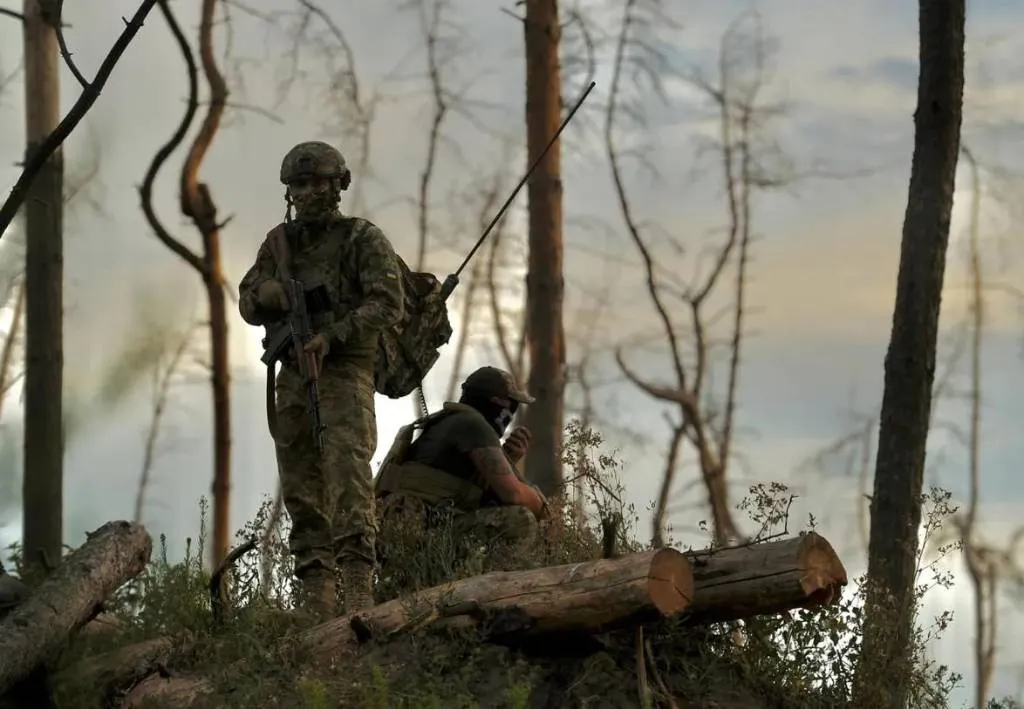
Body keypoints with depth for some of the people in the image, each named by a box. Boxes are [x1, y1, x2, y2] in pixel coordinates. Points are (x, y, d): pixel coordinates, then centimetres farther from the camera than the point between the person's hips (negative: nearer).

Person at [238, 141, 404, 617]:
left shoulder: (363, 239, 0)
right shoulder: (279, 242, 16)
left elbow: (388, 302, -10)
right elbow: (248, 304, 18)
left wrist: (332, 336, -19)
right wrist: (268, 292, -6)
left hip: (345, 373, -6)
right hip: (292, 376, 6)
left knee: (348, 478, -19)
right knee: (301, 489, 3)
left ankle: (358, 589, -26)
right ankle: (316, 602, 6)